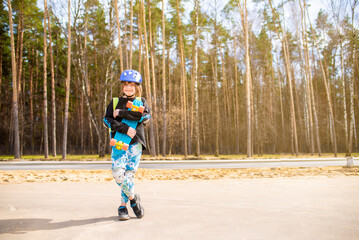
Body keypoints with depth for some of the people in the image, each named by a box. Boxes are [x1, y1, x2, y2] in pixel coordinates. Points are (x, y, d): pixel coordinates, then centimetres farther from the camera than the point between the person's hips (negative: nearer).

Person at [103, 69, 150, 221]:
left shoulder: (141, 101, 12)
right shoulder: (115, 102, 14)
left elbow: (146, 117, -9)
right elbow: (107, 120, -1)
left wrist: (121, 112, -10)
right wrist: (125, 128, -15)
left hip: (135, 142, 0)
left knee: (129, 174, -2)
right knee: (117, 172, -15)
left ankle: (123, 206, 15)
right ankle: (133, 198, 7)